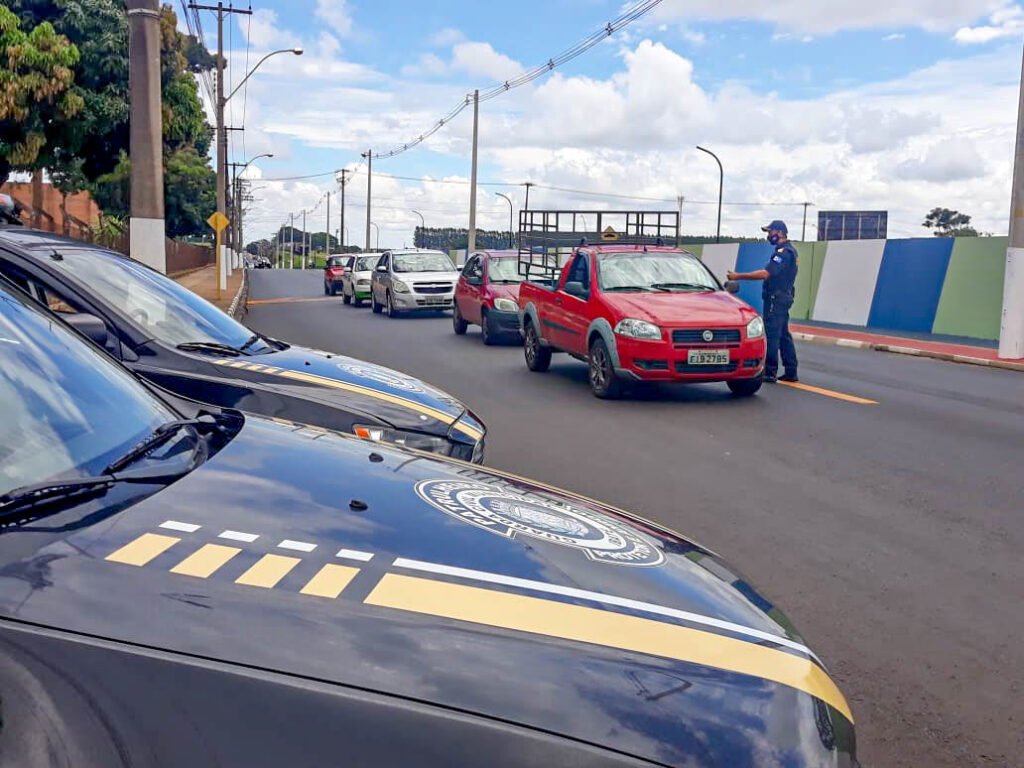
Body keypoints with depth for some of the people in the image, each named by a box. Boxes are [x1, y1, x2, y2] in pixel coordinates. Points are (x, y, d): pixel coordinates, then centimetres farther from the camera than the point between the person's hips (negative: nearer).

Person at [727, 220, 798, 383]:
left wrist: (738, 276, -26)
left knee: (772, 335, -9)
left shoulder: (783, 252, -16)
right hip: (782, 297, 10)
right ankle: (791, 372, 16)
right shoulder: (788, 250, 17)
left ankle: (770, 372, -9)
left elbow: (765, 274, -26)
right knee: (783, 335, 13)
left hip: (776, 298, -10)